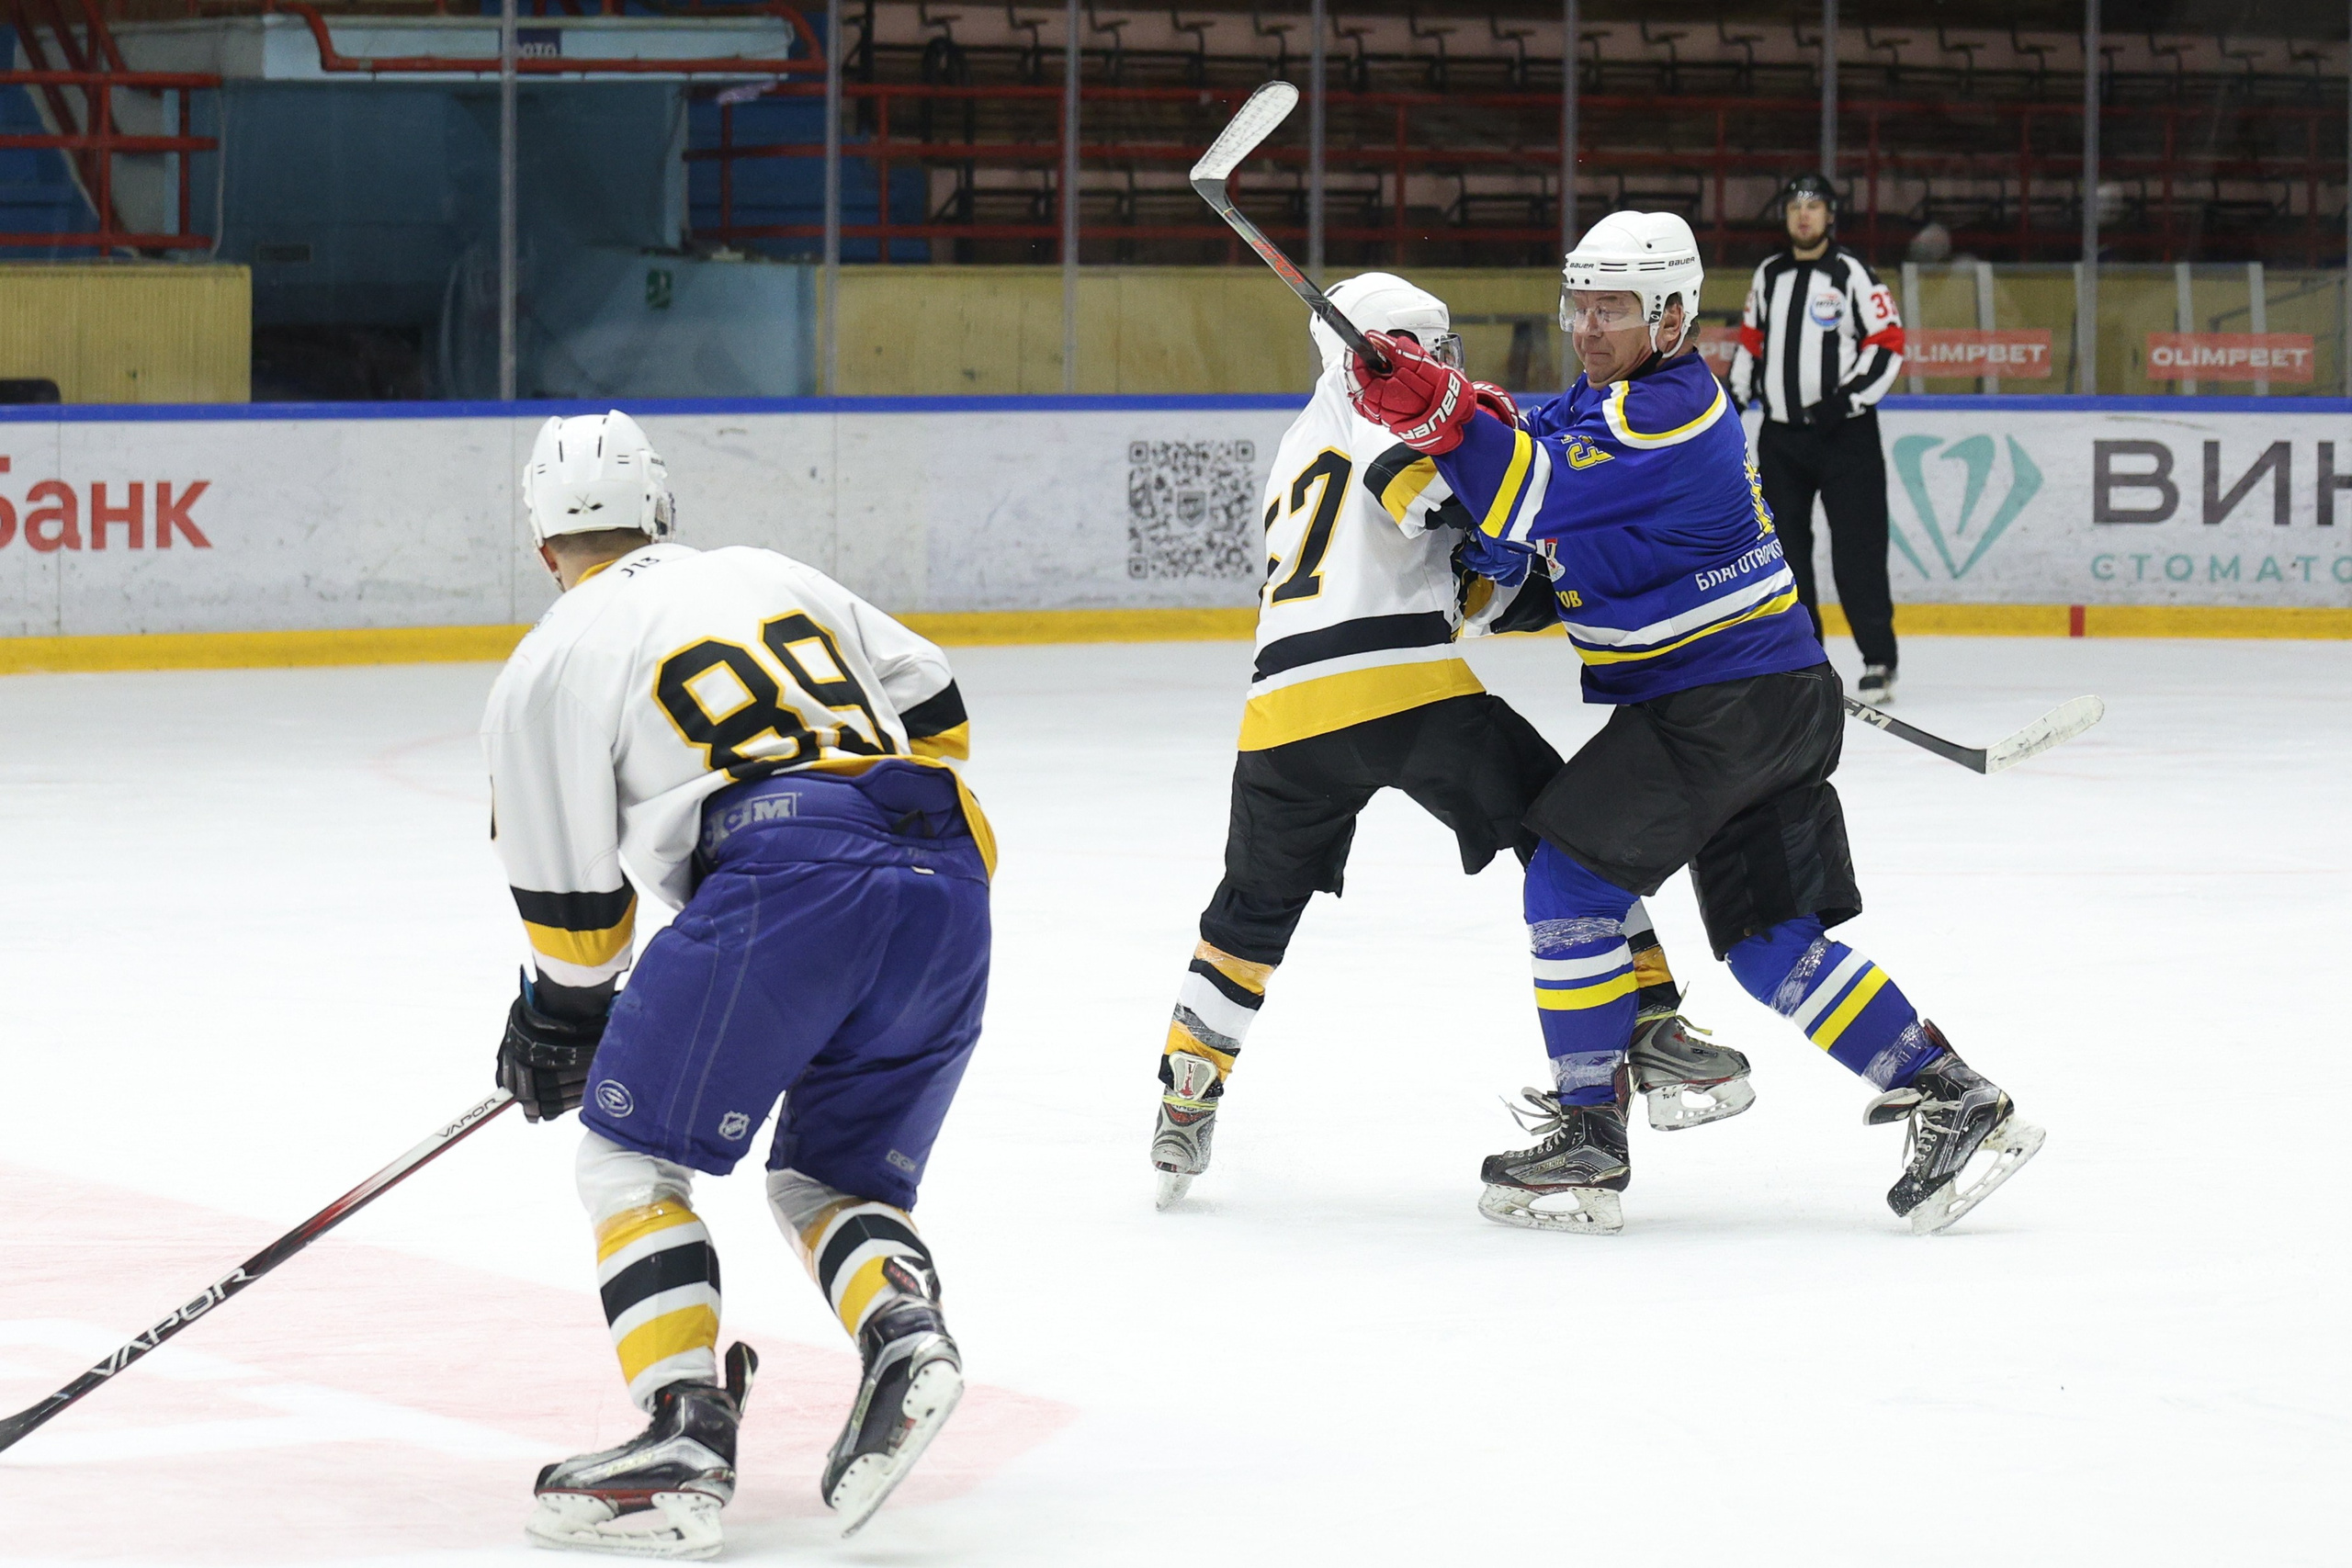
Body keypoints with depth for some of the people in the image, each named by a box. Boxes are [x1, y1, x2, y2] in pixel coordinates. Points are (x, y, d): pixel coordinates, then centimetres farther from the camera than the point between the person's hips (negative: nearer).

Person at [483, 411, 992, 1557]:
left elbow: (571, 898, 15)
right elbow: (933, 711, 27)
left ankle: (686, 1435, -8)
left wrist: (557, 1029, 31)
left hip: (784, 884, -6)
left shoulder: (549, 666, 13)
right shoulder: (776, 579, 29)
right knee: (834, 1174, 19)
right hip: (946, 881, 6)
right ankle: (904, 1330, -12)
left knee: (633, 1150, 8)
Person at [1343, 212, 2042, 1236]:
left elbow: (1538, 501, -25)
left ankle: (1587, 1138, -4)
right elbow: (1520, 533, 16)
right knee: (1770, 943, 8)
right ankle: (1953, 1104, 6)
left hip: (1728, 702, -10)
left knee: (1572, 877, -8)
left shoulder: (1671, 411, -17)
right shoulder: (1594, 404, 15)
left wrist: (1438, 409, -31)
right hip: (1771, 705, 10)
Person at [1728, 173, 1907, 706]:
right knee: (1784, 546, 5)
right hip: (1781, 434, 6)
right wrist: (1732, 399, 14)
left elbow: (1888, 344, -10)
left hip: (1845, 432, -6)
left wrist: (1845, 400, -19)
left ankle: (1879, 659, -6)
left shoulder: (1853, 275, -6)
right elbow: (1751, 342, 22)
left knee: (1856, 548, -9)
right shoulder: (1768, 277, 13)